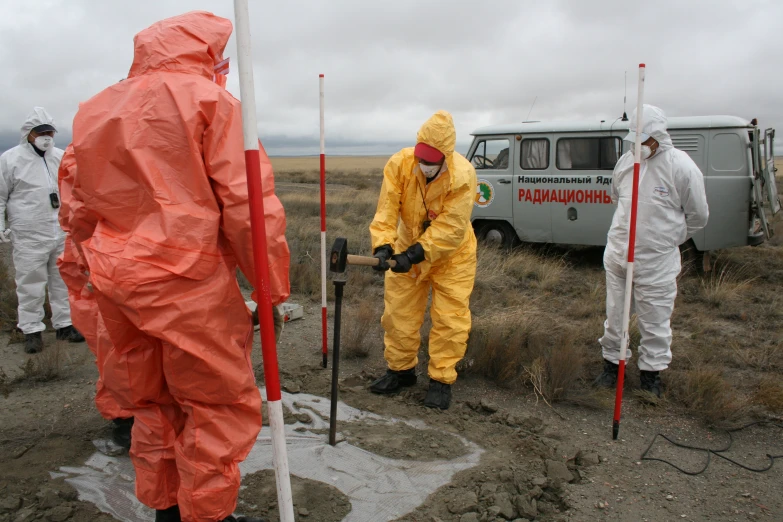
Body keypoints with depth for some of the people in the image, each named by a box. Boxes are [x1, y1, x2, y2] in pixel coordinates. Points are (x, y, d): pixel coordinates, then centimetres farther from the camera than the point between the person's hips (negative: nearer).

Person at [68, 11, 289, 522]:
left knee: (153, 404, 19)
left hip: (116, 284, 8)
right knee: (221, 407, 5)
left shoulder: (94, 110, 16)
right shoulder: (209, 100, -4)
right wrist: (273, 289, -9)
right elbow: (247, 202, -13)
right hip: (189, 285, -7)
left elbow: (82, 212, 18)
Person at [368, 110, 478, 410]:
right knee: (398, 312, 10)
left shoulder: (462, 175, -27)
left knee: (449, 319, -2)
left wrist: (414, 254, -35)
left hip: (452, 254, -3)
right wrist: (383, 246, -38)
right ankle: (401, 370, 29)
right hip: (406, 250, 3)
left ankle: (441, 380, 14)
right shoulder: (399, 164, -19)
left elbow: (451, 228, -29)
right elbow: (387, 211, -22)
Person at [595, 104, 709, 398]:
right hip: (617, 253, 5)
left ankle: (651, 374, 22)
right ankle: (612, 364, 30)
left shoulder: (681, 167, -12)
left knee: (654, 322, 6)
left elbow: (698, 215, -1)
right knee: (615, 315, 14)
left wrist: (670, 238, 9)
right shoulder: (626, 161, 3)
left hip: (656, 260, -4)